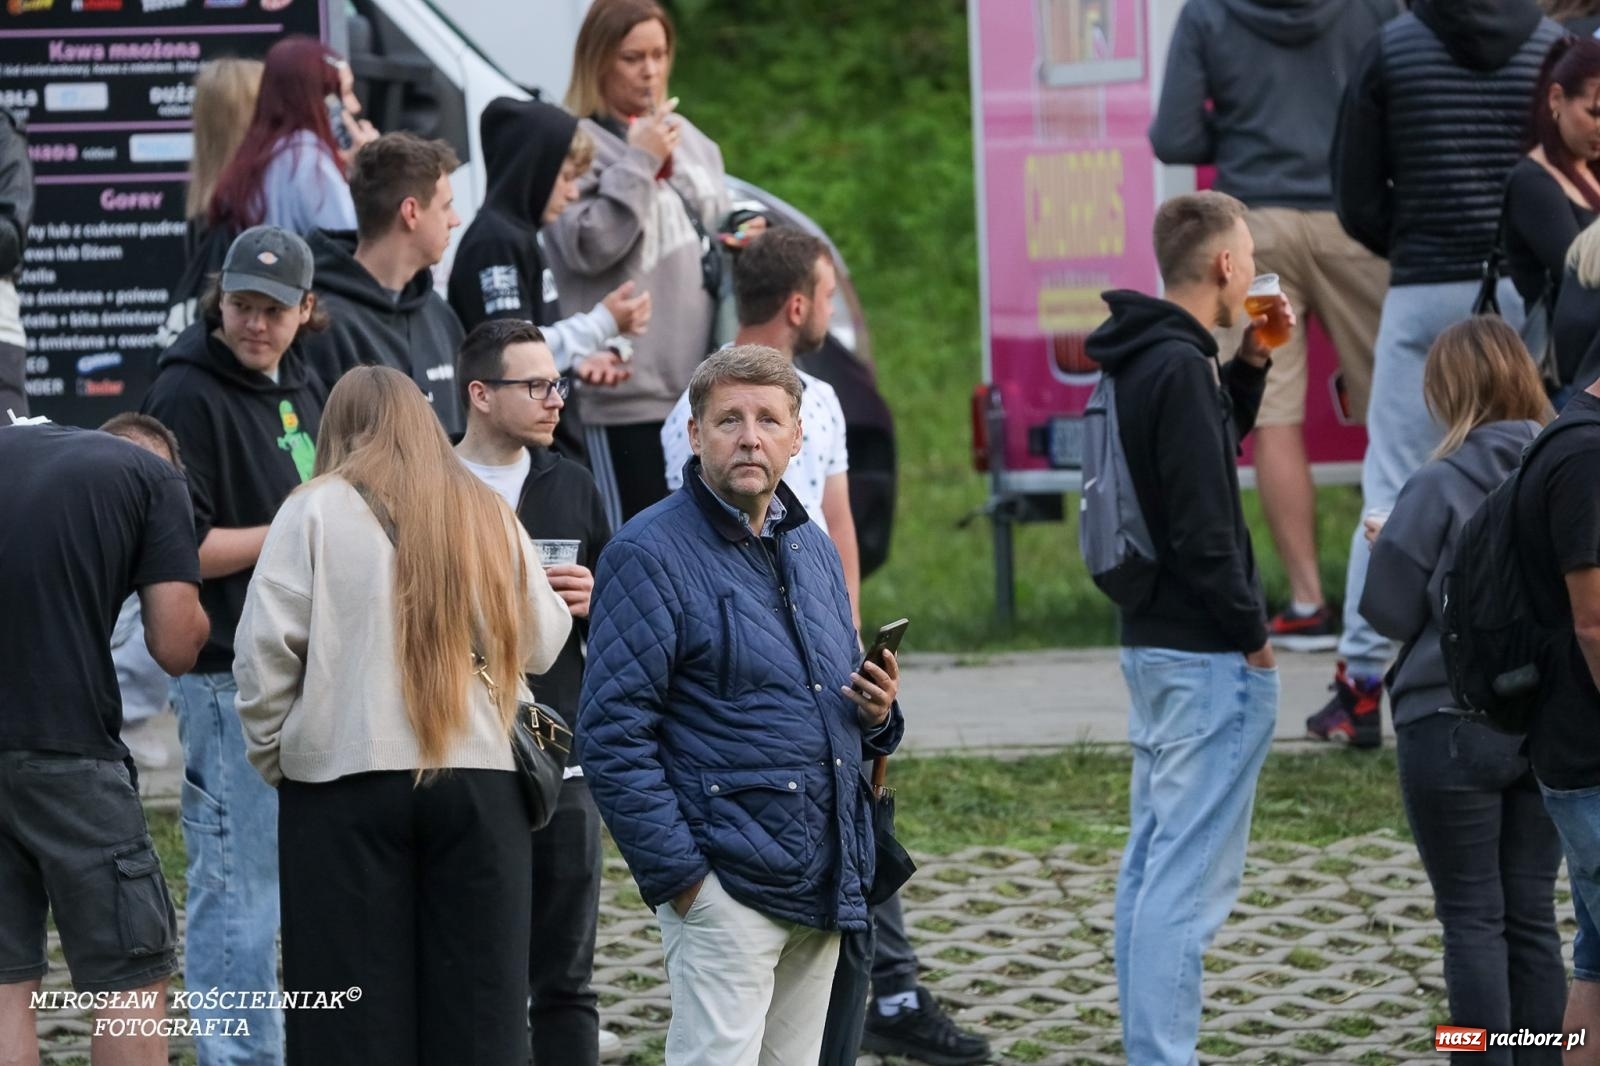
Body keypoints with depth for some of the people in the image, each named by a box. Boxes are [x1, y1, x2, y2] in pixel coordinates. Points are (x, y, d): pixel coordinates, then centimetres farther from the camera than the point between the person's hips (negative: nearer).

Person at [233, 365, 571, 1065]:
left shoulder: (316, 510, -1)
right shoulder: (489, 515, 9)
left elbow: (265, 646, -7)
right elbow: (542, 644, 13)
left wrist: (274, 756, 4)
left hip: (347, 778, -3)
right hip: (481, 774, 3)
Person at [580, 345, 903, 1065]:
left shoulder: (812, 549, 17)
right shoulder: (651, 553, -7)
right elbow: (613, 734, -13)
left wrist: (876, 714, 4)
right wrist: (675, 873, -17)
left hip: (824, 889, 8)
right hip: (725, 883, -8)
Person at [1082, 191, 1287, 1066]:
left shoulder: (1140, 361, 11)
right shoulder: (1181, 368, -18)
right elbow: (1202, 525, -22)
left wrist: (1252, 361, 17)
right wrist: (1252, 633, -13)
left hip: (1152, 638, 10)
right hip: (1206, 655, -10)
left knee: (1152, 862, 14)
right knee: (1190, 877, -10)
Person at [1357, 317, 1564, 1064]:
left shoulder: (1441, 487, -14)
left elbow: (1388, 612, -9)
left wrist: (1388, 546, 8)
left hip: (1455, 726, -4)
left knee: (1472, 919, 1)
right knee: (1531, 913, 10)